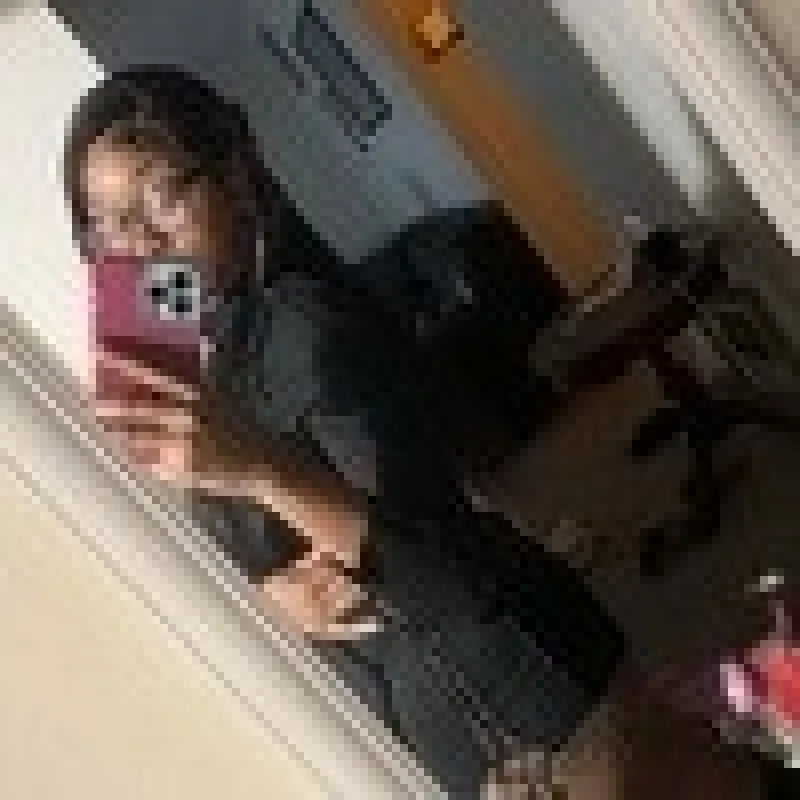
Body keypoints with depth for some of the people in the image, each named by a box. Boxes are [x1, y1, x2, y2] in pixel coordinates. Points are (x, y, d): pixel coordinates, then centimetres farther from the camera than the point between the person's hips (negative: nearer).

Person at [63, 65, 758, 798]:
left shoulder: (307, 324, -24)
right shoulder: (175, 367, 1)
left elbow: (429, 559, -33)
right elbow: (236, 563, 9)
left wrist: (261, 469, -48)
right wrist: (278, 593, -14)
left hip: (523, 684, -8)